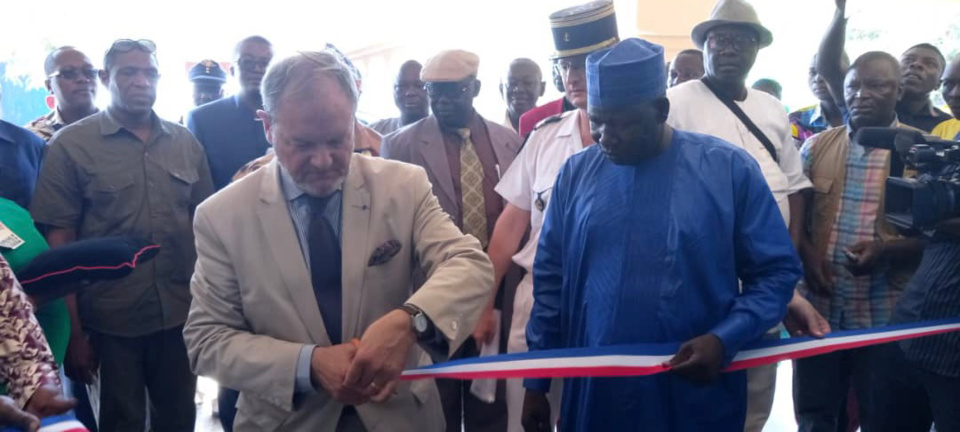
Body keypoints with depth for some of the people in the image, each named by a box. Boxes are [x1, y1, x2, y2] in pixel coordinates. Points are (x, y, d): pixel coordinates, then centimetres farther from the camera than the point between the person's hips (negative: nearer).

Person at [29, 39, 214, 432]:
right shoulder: (70, 145, -4)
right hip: (111, 320, -2)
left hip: (181, 314, 3)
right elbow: (59, 240, -5)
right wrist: (73, 332, -6)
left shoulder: (186, 143, 5)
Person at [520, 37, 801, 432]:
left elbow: (776, 272, -2)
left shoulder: (730, 168, -6)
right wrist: (536, 382, 7)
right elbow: (550, 280, 5)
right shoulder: (576, 173, 0)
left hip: (697, 397, -1)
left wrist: (724, 340, -18)